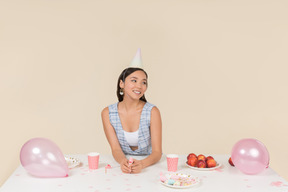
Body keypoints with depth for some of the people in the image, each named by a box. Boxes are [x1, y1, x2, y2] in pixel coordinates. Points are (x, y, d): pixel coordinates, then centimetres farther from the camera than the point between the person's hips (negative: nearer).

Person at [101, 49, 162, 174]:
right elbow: (115, 149, -7)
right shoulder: (108, 113, -6)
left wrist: (142, 164, -32)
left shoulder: (152, 112, -11)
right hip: (124, 167, 2)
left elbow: (157, 152, -13)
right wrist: (123, 162, -28)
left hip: (149, 165, -1)